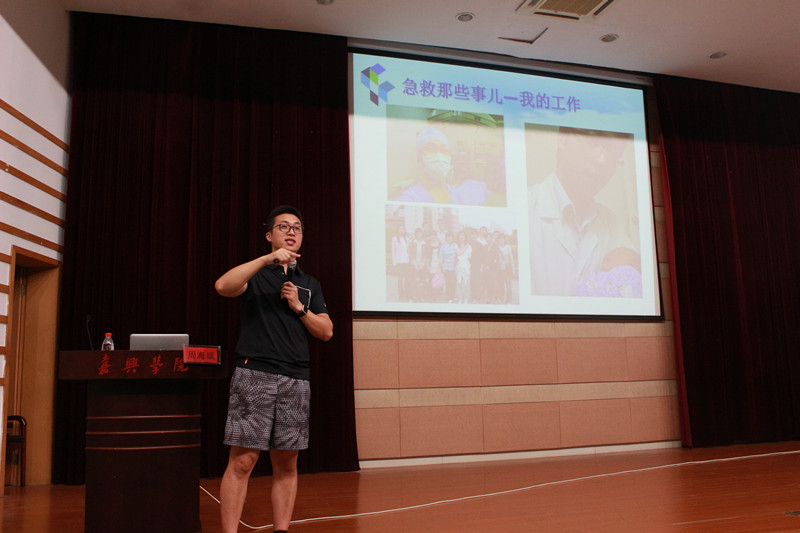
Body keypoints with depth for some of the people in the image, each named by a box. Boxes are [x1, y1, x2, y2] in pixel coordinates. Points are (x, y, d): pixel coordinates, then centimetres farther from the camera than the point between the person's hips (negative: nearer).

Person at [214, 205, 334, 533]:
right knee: (242, 461, -7)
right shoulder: (255, 274, 8)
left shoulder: (309, 284, 20)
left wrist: (299, 308, -1)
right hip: (254, 374, -4)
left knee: (286, 464, 6)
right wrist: (267, 259, -19)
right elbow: (223, 286, -15)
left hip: (295, 381, 4)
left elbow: (326, 331, 14)